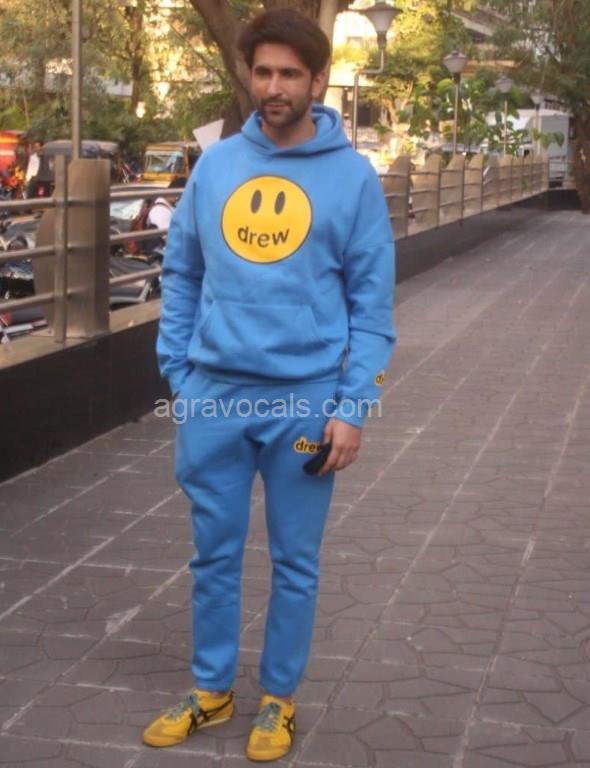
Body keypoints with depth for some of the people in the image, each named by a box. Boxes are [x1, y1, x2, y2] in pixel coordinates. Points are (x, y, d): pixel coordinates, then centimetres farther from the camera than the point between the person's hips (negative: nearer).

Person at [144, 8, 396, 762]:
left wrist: (352, 407, -10)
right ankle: (210, 689, 30)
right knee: (213, 553, 13)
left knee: (294, 561, 10)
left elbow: (371, 303, -4)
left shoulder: (352, 176, -4)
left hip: (303, 401, -3)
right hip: (214, 395, 3)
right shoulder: (215, 165, 5)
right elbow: (181, 275, 11)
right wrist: (178, 374, 5)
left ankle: (278, 698, 26)